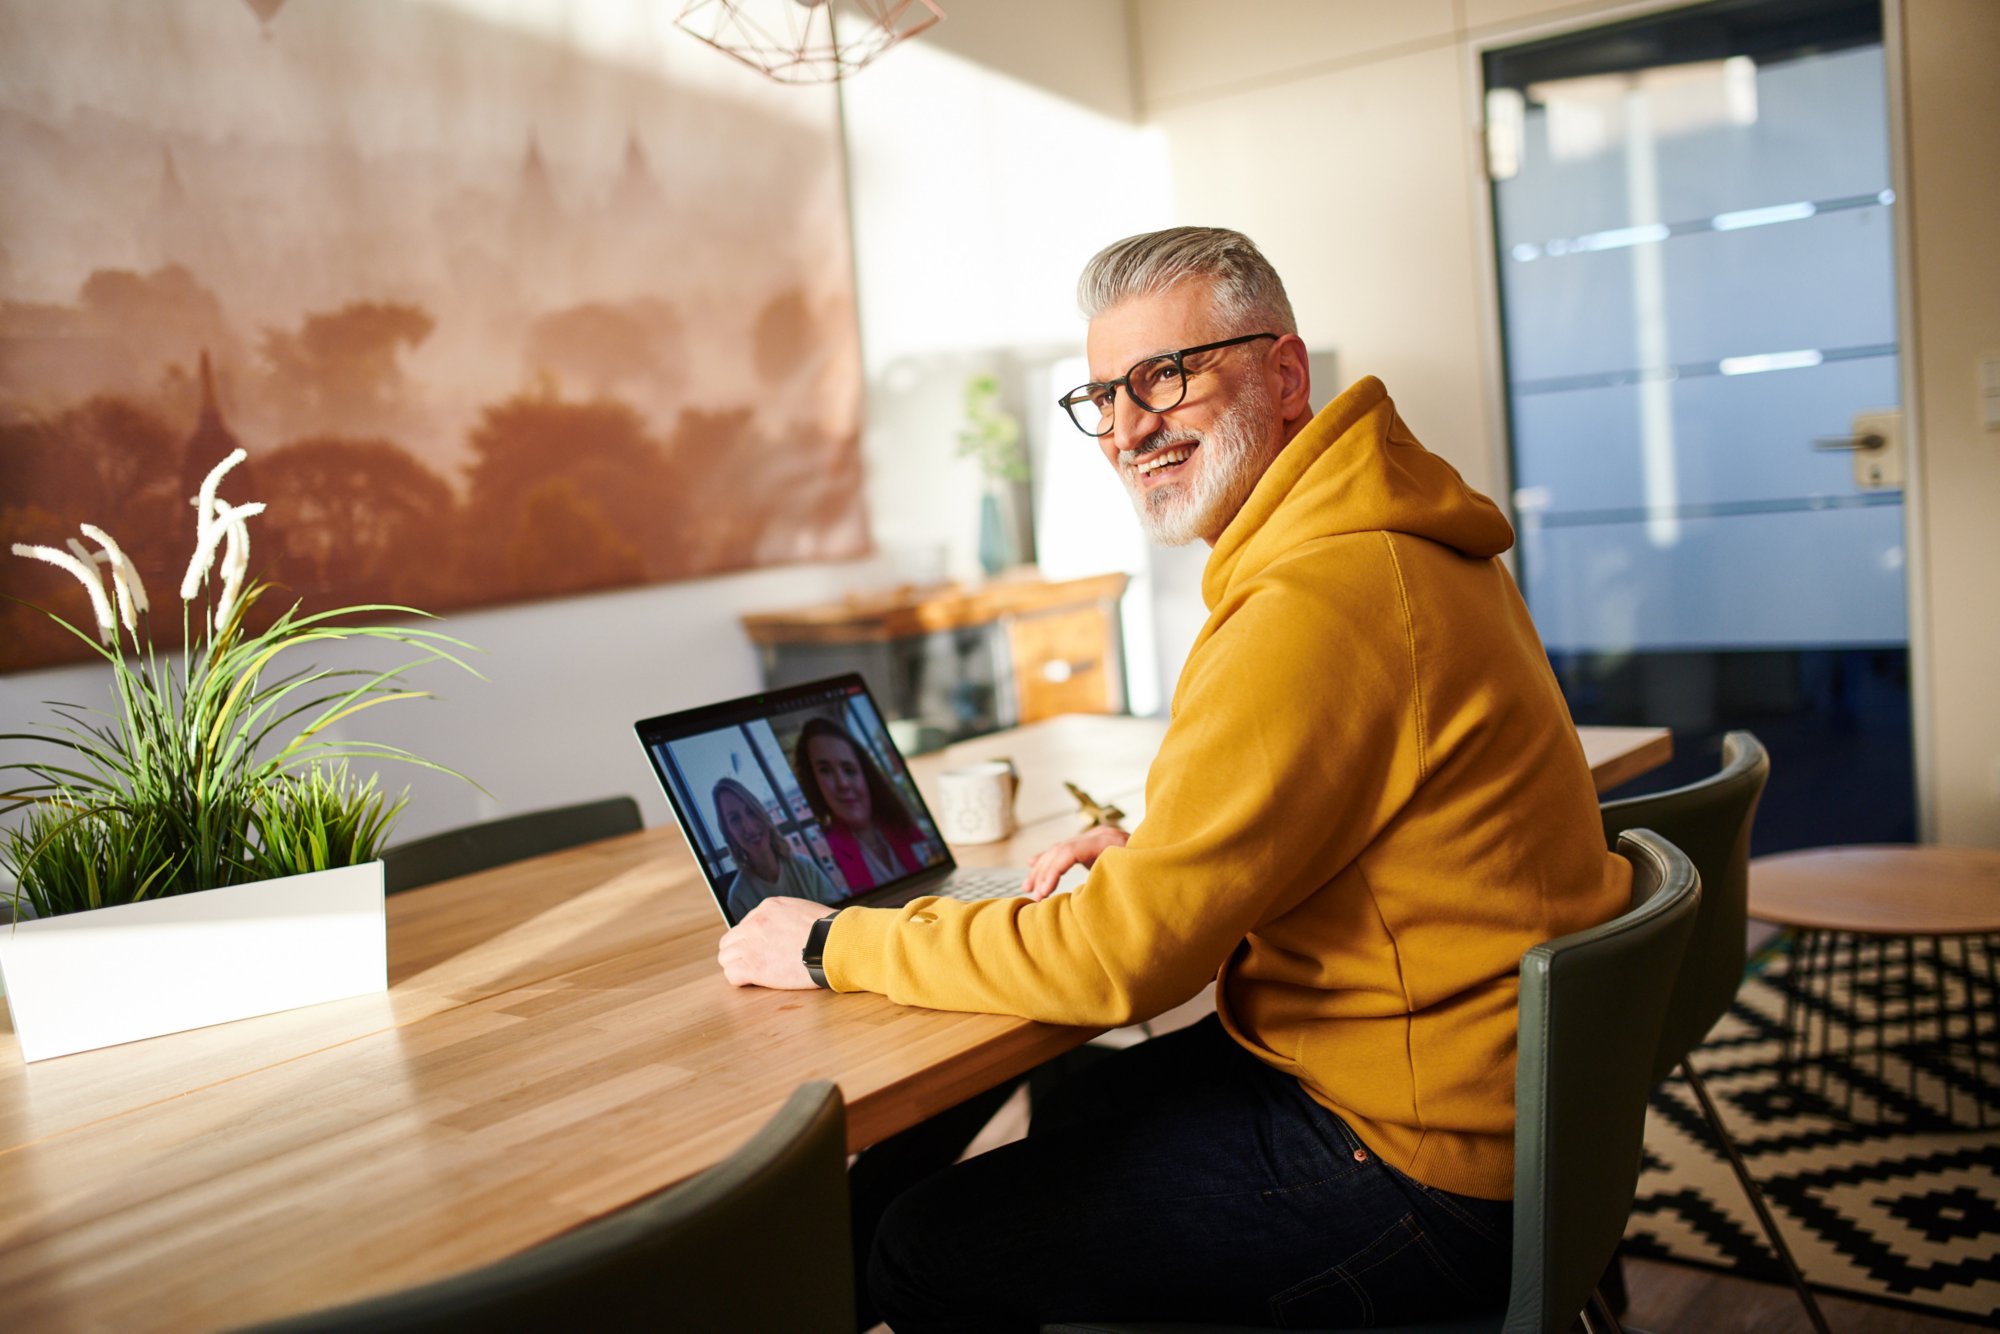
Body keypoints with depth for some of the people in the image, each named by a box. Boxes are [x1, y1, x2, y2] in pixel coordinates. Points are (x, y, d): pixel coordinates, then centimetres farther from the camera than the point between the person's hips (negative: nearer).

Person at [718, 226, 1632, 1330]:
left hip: (1426, 1161, -10)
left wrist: (836, 945, -13)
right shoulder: (1389, 532, 6)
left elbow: (1119, 958, -25)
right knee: (1074, 1114, 26)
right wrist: (1157, 850, 5)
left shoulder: (1321, 608, -28)